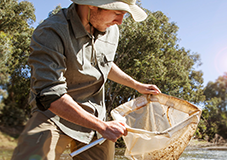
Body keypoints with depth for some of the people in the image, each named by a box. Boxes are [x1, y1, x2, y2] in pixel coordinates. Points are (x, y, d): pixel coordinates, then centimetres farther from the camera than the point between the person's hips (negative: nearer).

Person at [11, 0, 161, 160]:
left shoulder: (111, 31, 3)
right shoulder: (50, 33, -21)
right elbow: (50, 96, -26)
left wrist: (136, 85, 24)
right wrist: (102, 126, -23)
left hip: (94, 116, 7)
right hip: (54, 114, -6)